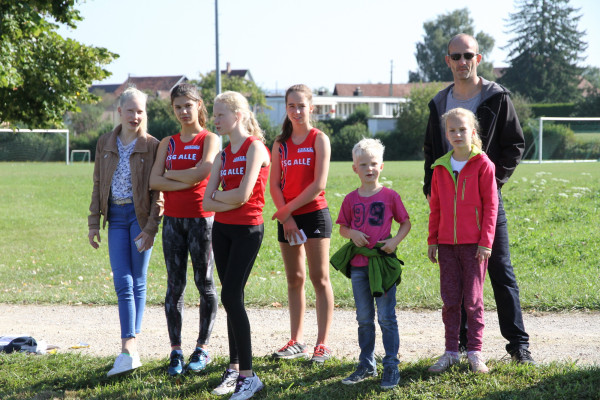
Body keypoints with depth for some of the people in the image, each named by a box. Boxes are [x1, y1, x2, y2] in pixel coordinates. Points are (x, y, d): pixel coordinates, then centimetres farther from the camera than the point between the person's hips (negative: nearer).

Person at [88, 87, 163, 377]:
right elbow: (98, 185, 12)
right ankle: (129, 350, -8)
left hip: (141, 214, -3)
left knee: (137, 282, 2)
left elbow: (157, 190, -5)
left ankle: (130, 347, 11)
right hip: (116, 216, 3)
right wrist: (94, 223, 8)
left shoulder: (152, 146, -3)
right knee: (123, 283, -5)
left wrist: (151, 228, -12)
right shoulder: (105, 144, 8)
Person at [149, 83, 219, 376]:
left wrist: (169, 174, -4)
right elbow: (154, 181, 0)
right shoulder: (168, 143, 12)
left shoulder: (209, 139, 0)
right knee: (174, 286, 2)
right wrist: (184, 182, -12)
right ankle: (176, 351, 5)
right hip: (173, 218, 4)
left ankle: (202, 348, 10)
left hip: (200, 217, -4)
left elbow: (201, 172, -17)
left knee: (204, 283, 2)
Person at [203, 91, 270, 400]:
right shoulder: (222, 155, 12)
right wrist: (231, 202, -11)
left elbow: (243, 195, -18)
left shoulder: (255, 147, -9)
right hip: (221, 229, 7)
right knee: (232, 300, 9)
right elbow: (207, 202, 5)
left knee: (231, 297, -12)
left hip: (247, 229, -7)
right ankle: (234, 368, 15)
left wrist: (218, 194, -1)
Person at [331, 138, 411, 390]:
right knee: (364, 319, 11)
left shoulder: (390, 196, -2)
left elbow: (406, 223, 4)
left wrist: (395, 241, -12)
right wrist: (352, 234, -8)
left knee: (387, 318, -1)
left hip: (384, 262, -3)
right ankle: (367, 366, 21)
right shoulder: (351, 199, 5)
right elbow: (342, 228, 13)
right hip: (359, 264, 3)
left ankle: (391, 367, 5)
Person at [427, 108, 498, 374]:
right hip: (447, 244, 4)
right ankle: (451, 351, 14)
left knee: (473, 299, 1)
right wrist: (432, 241, 10)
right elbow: (435, 207, 13)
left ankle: (475, 352, 9)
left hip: (474, 244, -4)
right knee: (450, 300, 7)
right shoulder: (441, 167, 8)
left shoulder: (483, 165, -4)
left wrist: (486, 241, -9)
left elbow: (490, 205, -5)